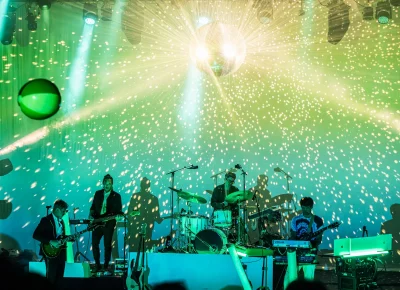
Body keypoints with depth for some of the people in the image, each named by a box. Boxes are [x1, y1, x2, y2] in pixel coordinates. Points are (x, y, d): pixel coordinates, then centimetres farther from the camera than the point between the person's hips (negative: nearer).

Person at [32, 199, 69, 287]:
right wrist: (51, 242, -22)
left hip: (61, 252, 7)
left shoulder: (61, 221, 15)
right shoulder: (46, 220, -9)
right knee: (51, 278, -5)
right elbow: (36, 235, -17)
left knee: (59, 277, 8)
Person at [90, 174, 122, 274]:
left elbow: (118, 211, -1)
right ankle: (97, 265, 13)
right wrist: (92, 215, -2)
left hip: (108, 223, -3)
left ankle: (106, 266, 9)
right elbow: (93, 206, 15)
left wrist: (114, 215, -20)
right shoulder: (98, 193, 9)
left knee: (107, 245, 0)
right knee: (94, 243, 0)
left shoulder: (116, 196, 0)